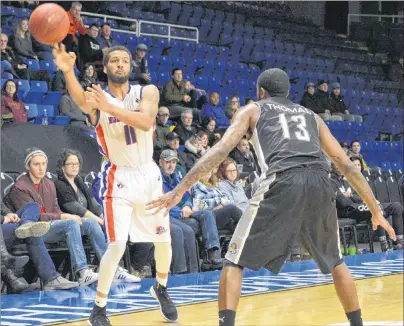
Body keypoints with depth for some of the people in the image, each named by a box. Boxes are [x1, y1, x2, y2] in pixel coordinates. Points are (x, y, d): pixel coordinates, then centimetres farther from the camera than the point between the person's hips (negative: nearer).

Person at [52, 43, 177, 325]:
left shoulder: (147, 92, -4)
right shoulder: (97, 98, -10)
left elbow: (146, 122, -25)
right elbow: (79, 99, -36)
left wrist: (109, 107, -40)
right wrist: (68, 71, -59)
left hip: (149, 174, 3)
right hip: (119, 178, -3)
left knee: (164, 238, 14)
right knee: (117, 244, -15)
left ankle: (161, 288, 41)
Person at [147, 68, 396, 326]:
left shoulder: (253, 110, 26)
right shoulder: (311, 116, 34)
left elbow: (221, 150, 11)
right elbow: (347, 165, 30)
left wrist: (180, 191, 8)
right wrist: (376, 210, 34)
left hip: (282, 183, -3)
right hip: (321, 183, 4)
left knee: (235, 261, 7)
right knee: (335, 262, 27)